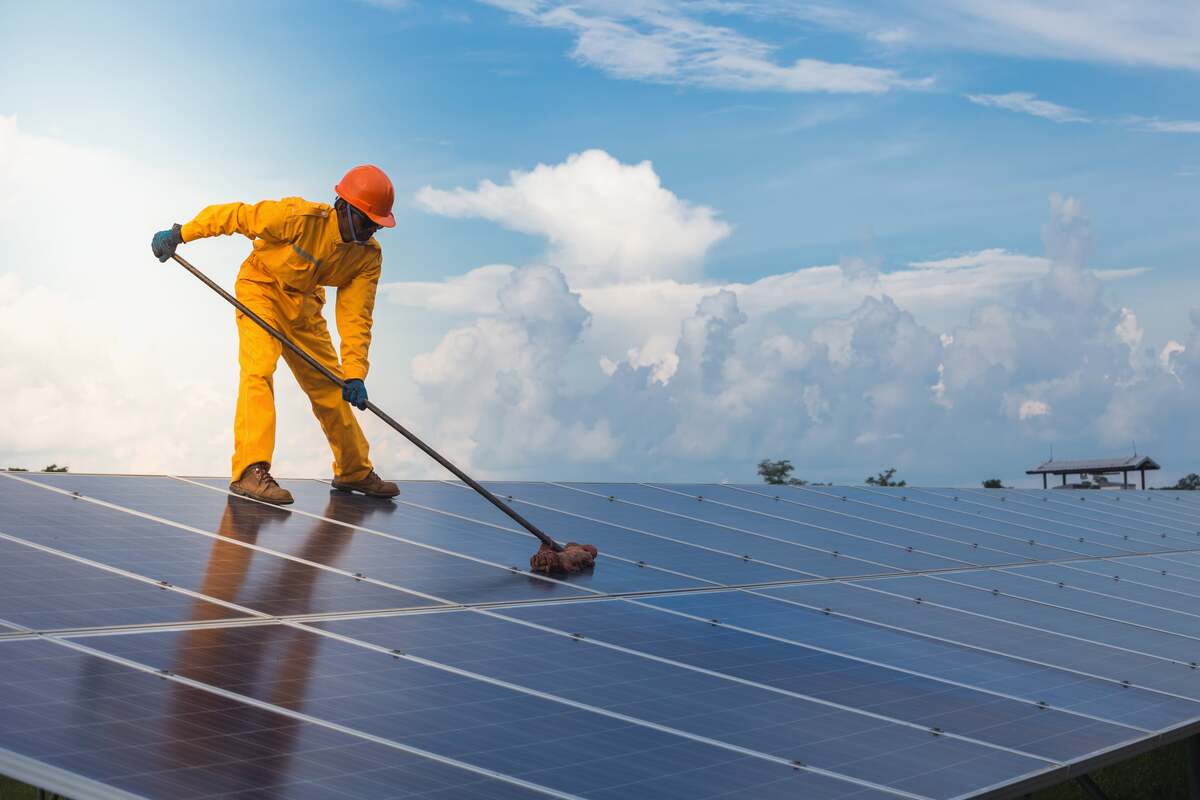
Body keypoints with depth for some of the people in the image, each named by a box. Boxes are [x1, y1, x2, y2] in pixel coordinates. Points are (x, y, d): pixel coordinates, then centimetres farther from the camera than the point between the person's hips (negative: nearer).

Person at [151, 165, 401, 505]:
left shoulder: (369, 256, -16)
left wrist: (354, 372, -25)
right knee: (259, 369, -23)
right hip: (261, 289, -5)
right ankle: (250, 471, -26)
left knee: (331, 387, 8)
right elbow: (235, 215, -22)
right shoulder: (301, 217, -32)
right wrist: (179, 234, -19)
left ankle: (354, 471, 23)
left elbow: (356, 317, -16)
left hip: (304, 305, 6)